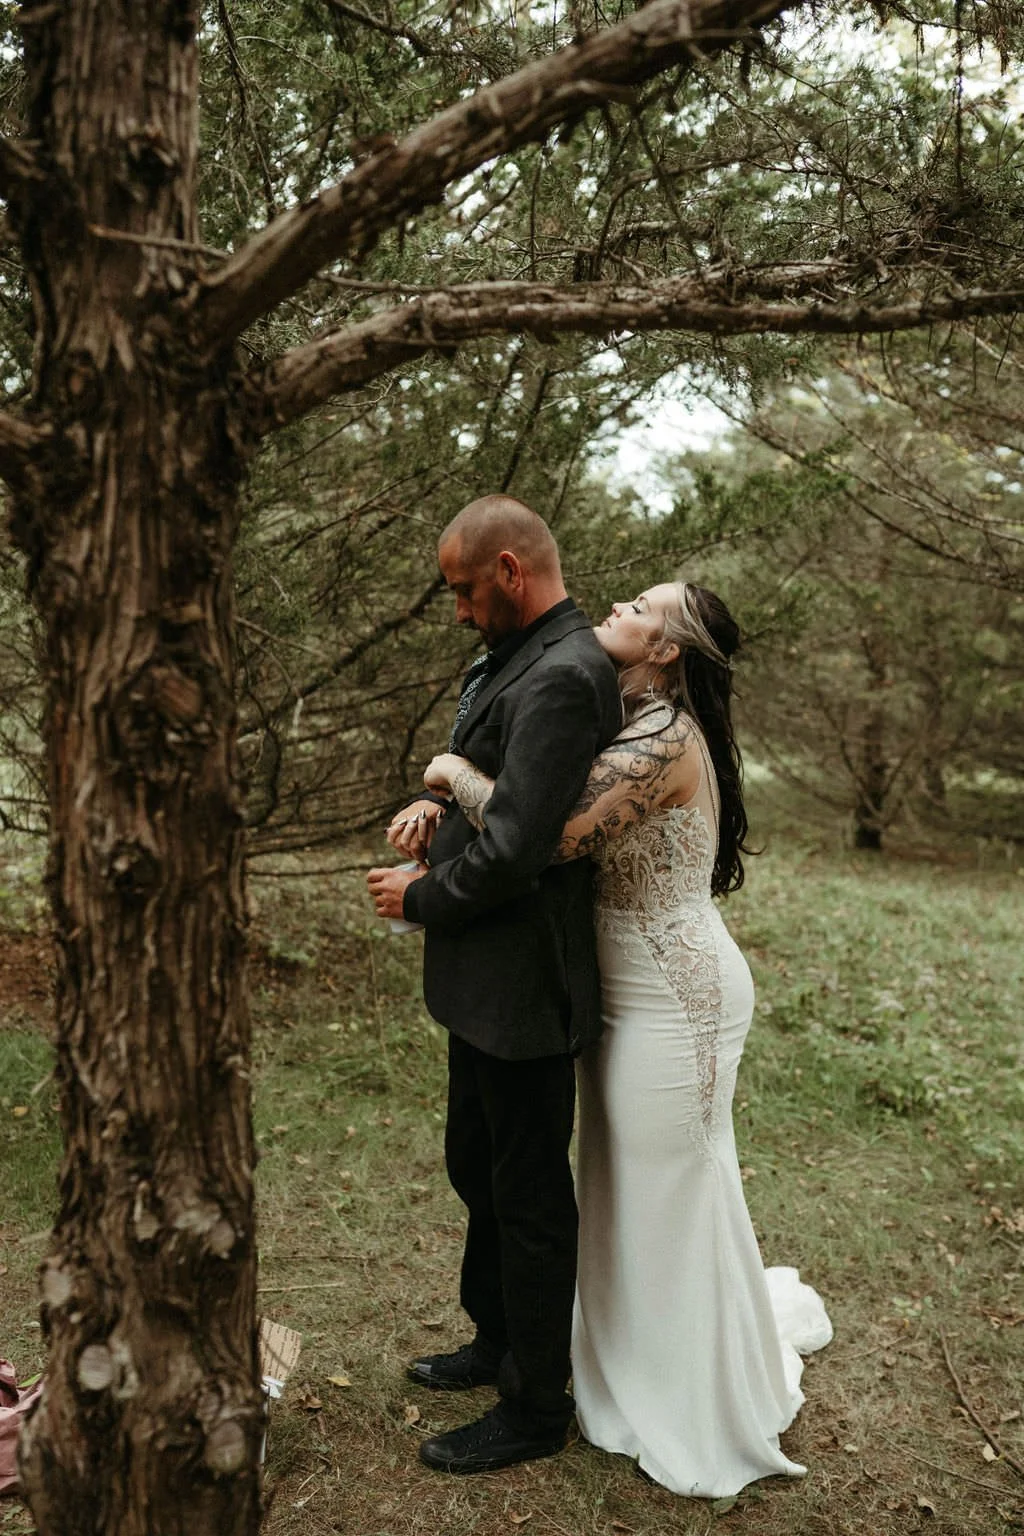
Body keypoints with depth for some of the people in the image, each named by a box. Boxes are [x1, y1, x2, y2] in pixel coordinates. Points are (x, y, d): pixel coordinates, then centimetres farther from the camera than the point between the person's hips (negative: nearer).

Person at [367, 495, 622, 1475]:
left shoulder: (562, 676, -24)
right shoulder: (519, 658, 9)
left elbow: (514, 851, -28)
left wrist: (419, 898, -11)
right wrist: (438, 805, 1)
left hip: (521, 988, -10)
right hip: (486, 980, 10)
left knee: (530, 1199, 8)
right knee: (477, 1169, 25)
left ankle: (535, 1408, 30)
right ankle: (497, 1341, 47)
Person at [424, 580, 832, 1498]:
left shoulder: (665, 739, -23)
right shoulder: (627, 731, 7)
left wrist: (456, 771, -18)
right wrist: (437, 799, -3)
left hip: (677, 1003, -9)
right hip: (630, 995, 9)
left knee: (674, 1190, 7)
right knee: (627, 1182, 21)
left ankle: (709, 1412, 31)